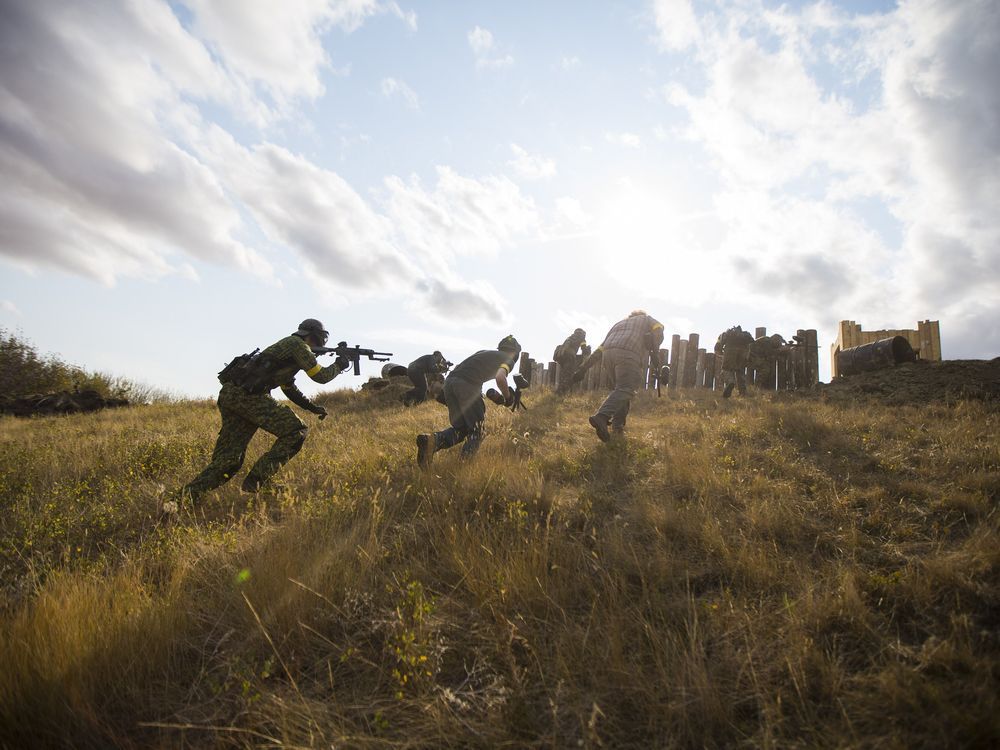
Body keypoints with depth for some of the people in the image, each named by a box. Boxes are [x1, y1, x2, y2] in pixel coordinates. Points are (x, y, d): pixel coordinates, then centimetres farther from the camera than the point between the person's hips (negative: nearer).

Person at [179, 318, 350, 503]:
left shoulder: (286, 345, 31)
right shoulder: (298, 344, 2)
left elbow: (290, 389, 38)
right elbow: (320, 376, 0)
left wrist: (314, 407, 35)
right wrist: (339, 365, 19)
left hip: (229, 394, 10)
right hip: (247, 394, -10)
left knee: (229, 460, 8)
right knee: (296, 431, -5)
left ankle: (186, 496, -1)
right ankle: (255, 482, -7)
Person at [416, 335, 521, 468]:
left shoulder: (484, 352, 32)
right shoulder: (508, 359, 11)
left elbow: (457, 367, 32)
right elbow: (500, 377, -11)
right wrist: (508, 397, 6)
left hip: (449, 382, 7)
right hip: (467, 386, -7)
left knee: (460, 428, 16)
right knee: (476, 431, 10)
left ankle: (432, 440, -7)